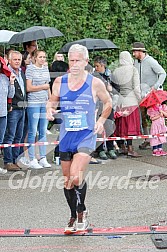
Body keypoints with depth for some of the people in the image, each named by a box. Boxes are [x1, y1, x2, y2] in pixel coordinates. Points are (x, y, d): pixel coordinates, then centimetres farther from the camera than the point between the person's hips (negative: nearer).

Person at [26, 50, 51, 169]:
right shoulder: (30, 69, -4)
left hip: (44, 103, 6)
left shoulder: (46, 69, 14)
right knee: (33, 132, -4)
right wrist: (43, 86, -2)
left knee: (43, 132, 7)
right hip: (33, 104, -6)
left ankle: (43, 158, 13)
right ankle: (32, 160, 0)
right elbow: (29, 88, -10)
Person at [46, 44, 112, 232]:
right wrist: (50, 109, -5)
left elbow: (108, 102, 12)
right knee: (67, 179, 10)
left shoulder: (95, 83, -4)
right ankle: (74, 216, 29)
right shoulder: (59, 82, 1)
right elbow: (53, 100, 16)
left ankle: (81, 210, 4)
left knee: (76, 177, -21)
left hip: (86, 136, -4)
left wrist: (101, 120, 2)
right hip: (66, 137, 4)